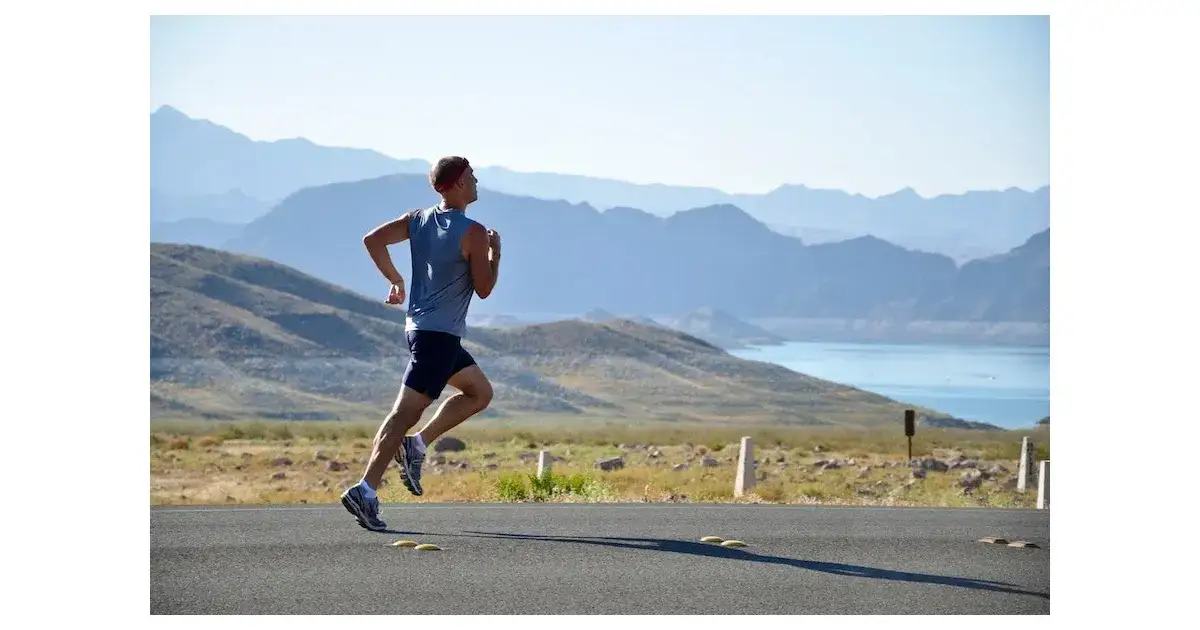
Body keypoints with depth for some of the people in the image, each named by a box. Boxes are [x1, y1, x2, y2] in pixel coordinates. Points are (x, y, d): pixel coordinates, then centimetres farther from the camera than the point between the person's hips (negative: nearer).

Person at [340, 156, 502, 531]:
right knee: (406, 411, -11)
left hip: (419, 326, 9)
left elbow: (373, 240, 4)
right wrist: (495, 254, 6)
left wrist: (395, 280, 14)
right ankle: (366, 491, -15)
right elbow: (483, 289, -9)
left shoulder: (418, 220, 8)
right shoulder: (473, 233, -12)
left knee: (480, 392, 21)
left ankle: (416, 445, 10)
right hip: (440, 334, -9)